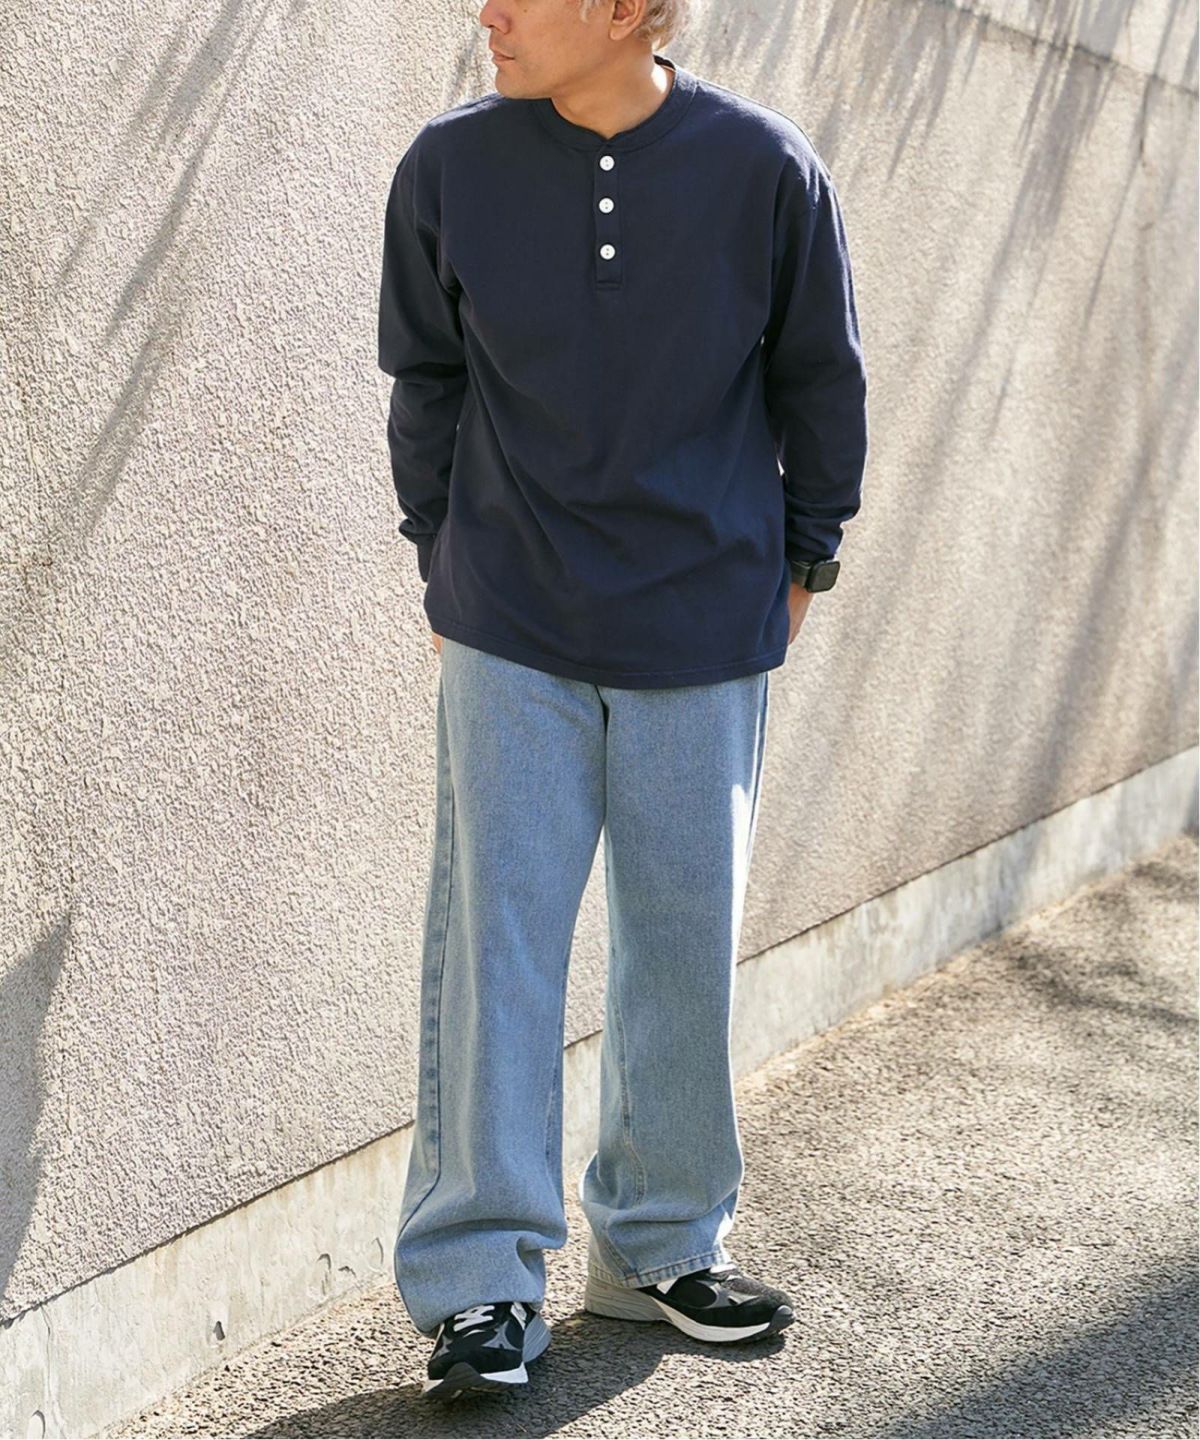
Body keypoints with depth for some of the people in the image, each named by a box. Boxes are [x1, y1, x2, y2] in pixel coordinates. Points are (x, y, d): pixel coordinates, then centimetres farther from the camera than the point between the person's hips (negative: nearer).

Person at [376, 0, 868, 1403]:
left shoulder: (765, 168, -8)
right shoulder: (448, 167, -6)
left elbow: (821, 379, 5)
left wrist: (801, 556, 11)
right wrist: (443, 554, 10)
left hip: (705, 633, 0)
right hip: (511, 631, 0)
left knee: (685, 947, 9)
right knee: (494, 942, -2)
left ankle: (659, 1244, 27)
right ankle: (481, 1281, 8)